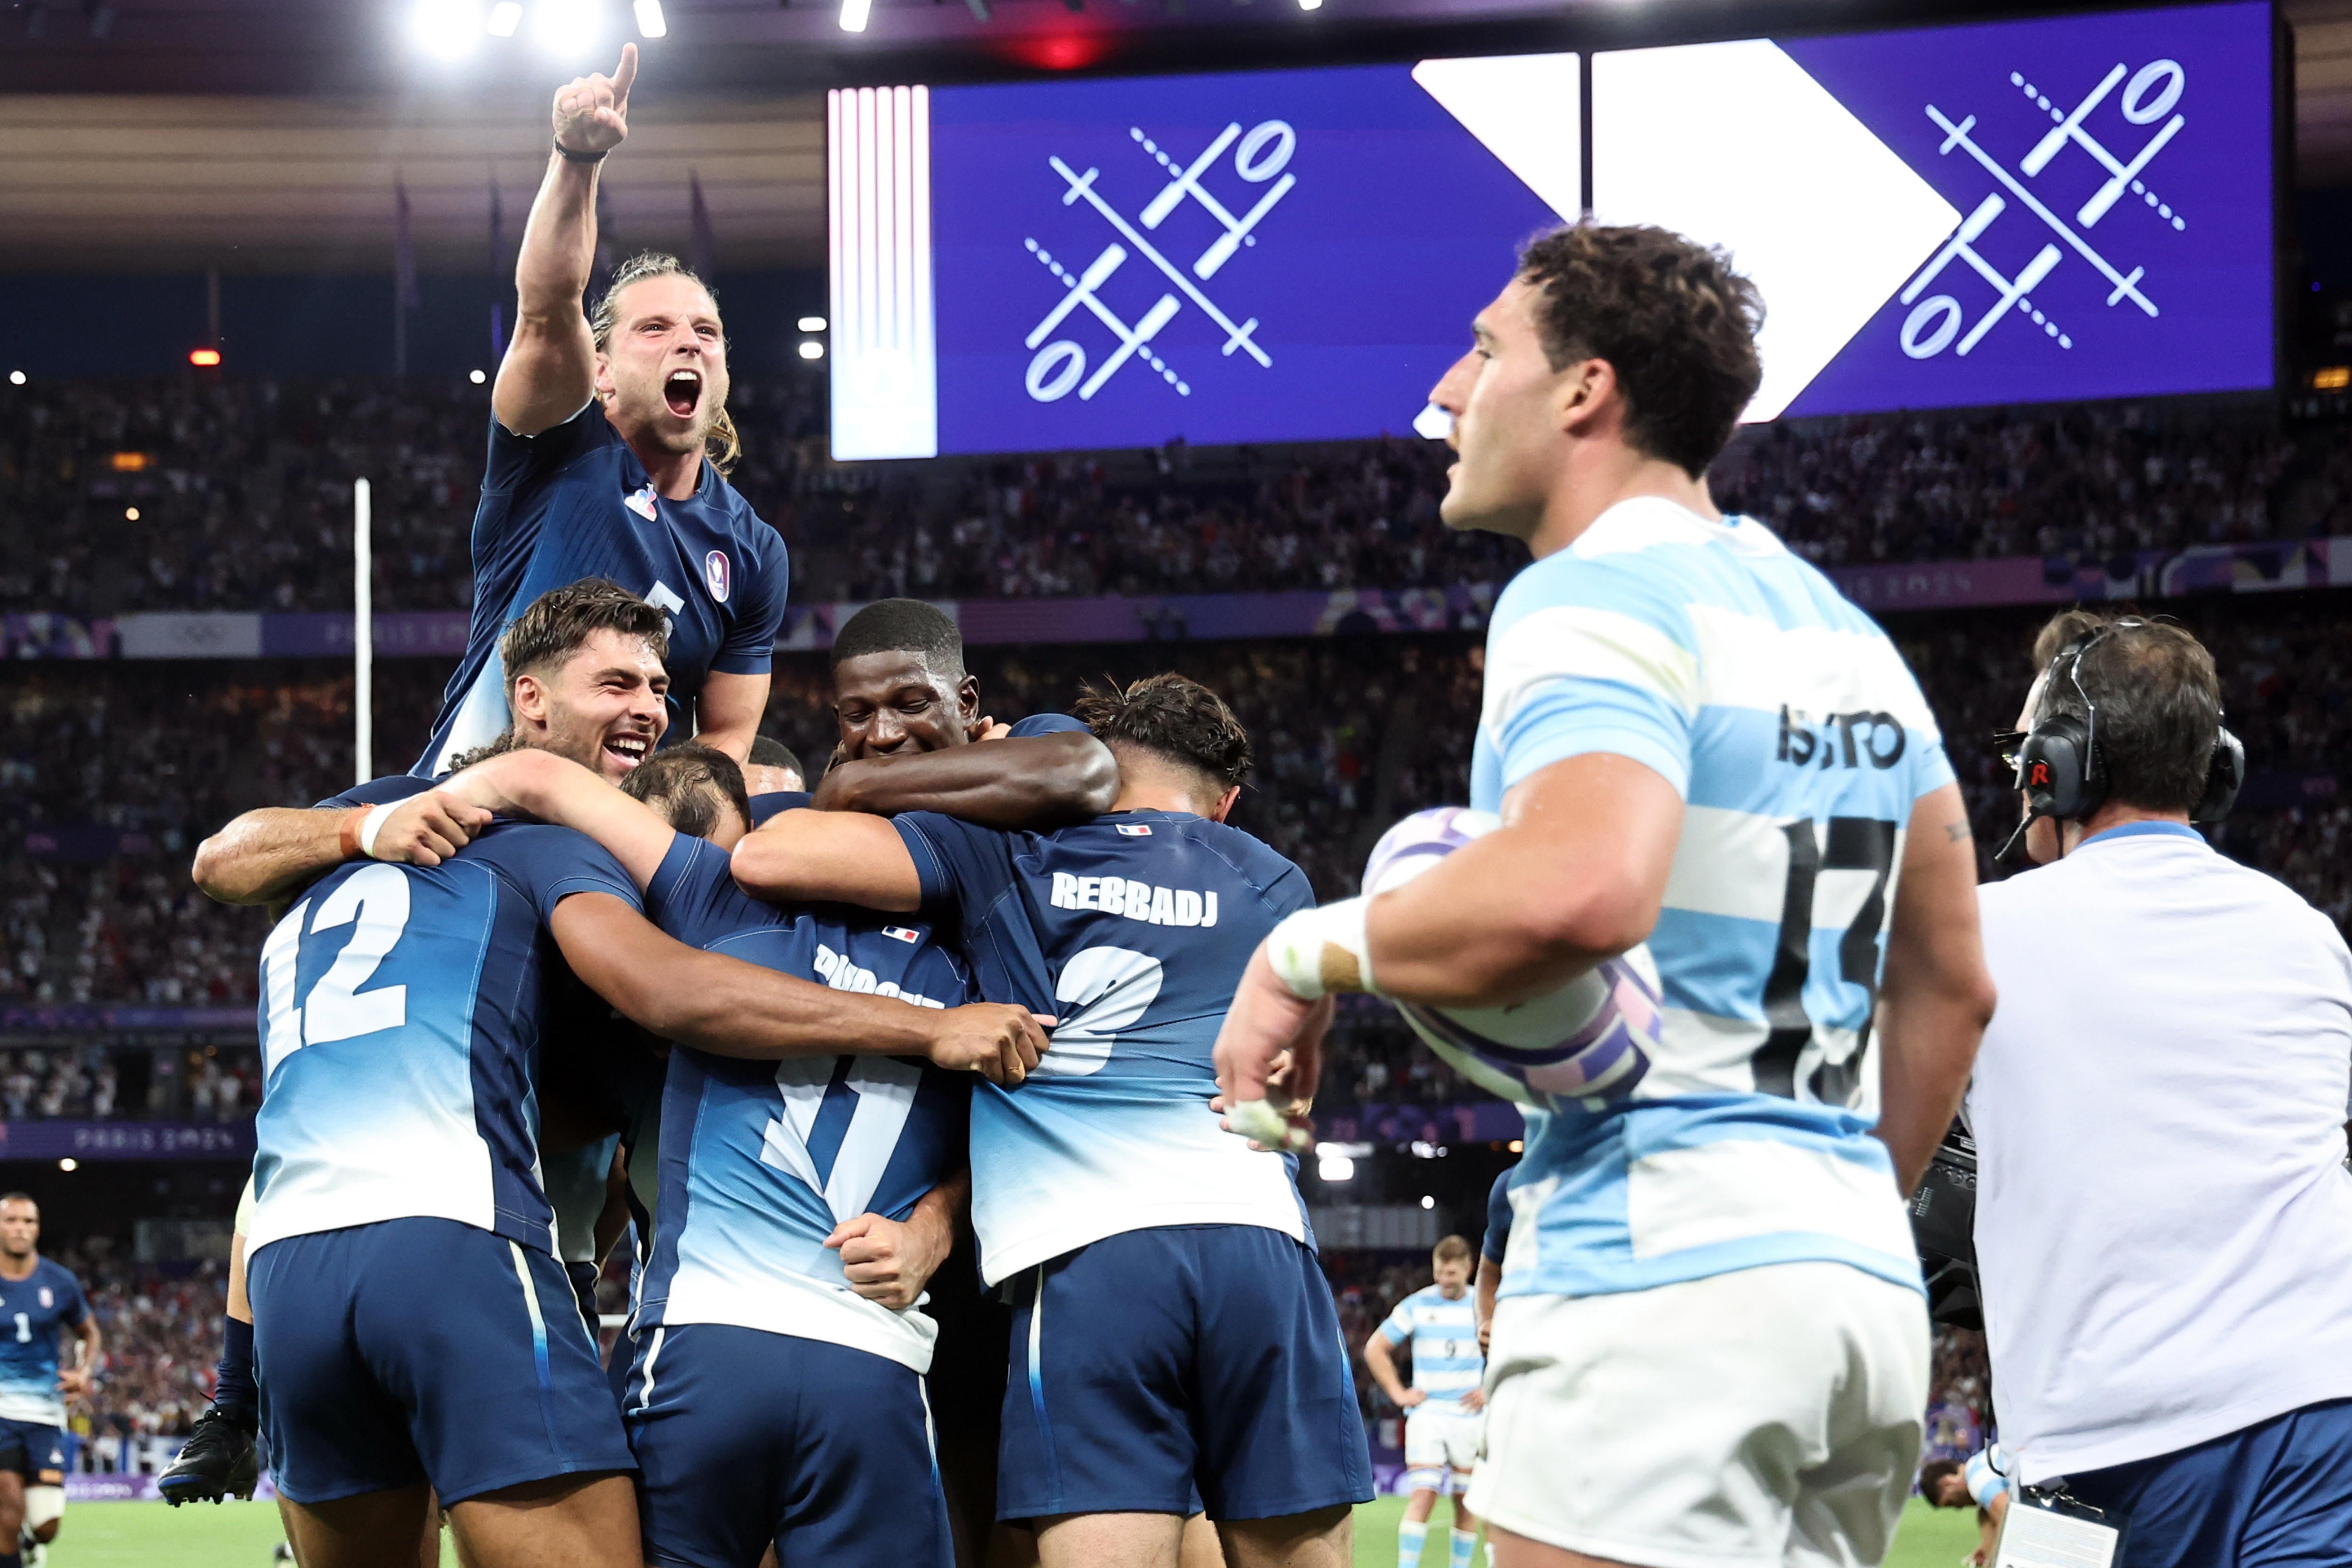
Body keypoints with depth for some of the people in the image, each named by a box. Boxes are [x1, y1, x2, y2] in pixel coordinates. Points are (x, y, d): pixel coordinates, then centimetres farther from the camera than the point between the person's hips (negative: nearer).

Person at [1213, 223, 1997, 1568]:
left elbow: (1579, 887, -28)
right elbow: (1953, 984, 24)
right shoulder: (1840, 627, 20)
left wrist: (1316, 951, -13)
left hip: (1654, 1272, -9)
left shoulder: (1598, 595, -8)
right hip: (1864, 1280, 9)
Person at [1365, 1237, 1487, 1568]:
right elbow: (1375, 1348, 9)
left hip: (1469, 1415, 1)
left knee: (1466, 1501, 4)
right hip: (1427, 1414, -1)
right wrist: (1397, 1392, 2)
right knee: (1422, 1495, -14)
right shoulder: (1417, 1305, 2)